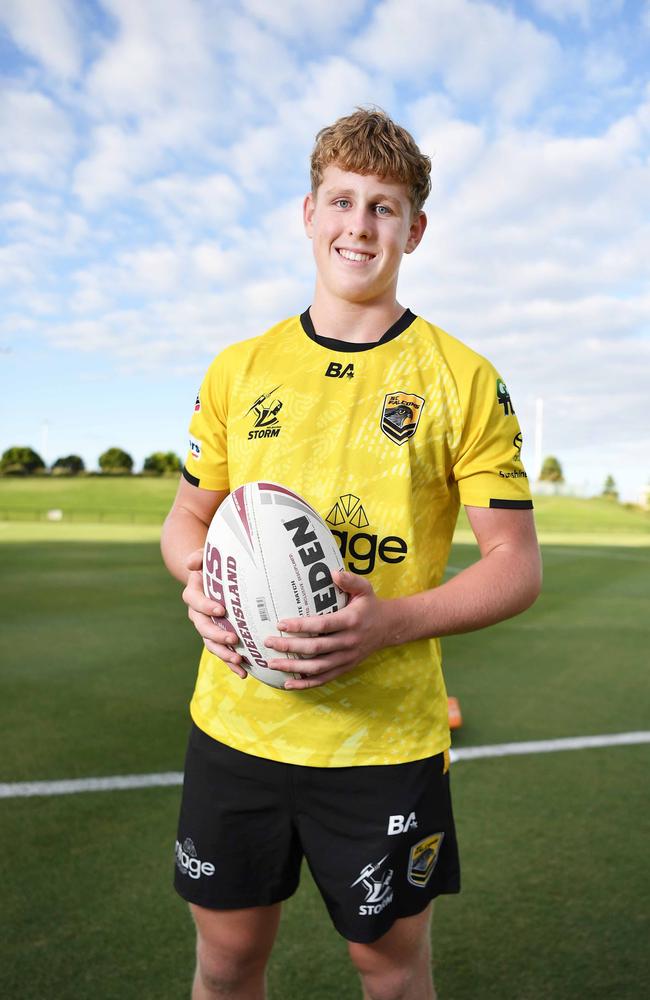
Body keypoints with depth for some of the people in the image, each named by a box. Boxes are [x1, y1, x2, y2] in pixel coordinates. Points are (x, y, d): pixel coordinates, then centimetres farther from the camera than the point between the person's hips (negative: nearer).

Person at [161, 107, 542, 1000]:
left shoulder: (464, 380, -5)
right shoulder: (238, 369, 4)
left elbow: (517, 564, -5)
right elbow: (188, 515, 13)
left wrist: (394, 622, -21)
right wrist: (198, 579, -10)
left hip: (385, 737, -2)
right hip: (235, 721, 3)